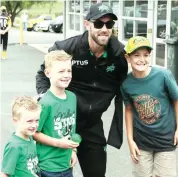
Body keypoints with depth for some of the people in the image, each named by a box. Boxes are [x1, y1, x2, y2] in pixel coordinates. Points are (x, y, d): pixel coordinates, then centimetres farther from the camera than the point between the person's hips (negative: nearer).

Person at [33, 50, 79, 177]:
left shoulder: (72, 97, 1)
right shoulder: (46, 103, -19)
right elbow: (34, 133, -16)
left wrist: (73, 150, 9)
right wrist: (58, 143, -19)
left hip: (67, 165, 6)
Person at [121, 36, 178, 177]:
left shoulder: (163, 75, -18)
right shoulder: (126, 84, -11)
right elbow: (129, 110, 3)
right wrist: (130, 139, 2)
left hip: (166, 139, -2)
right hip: (141, 141, 2)